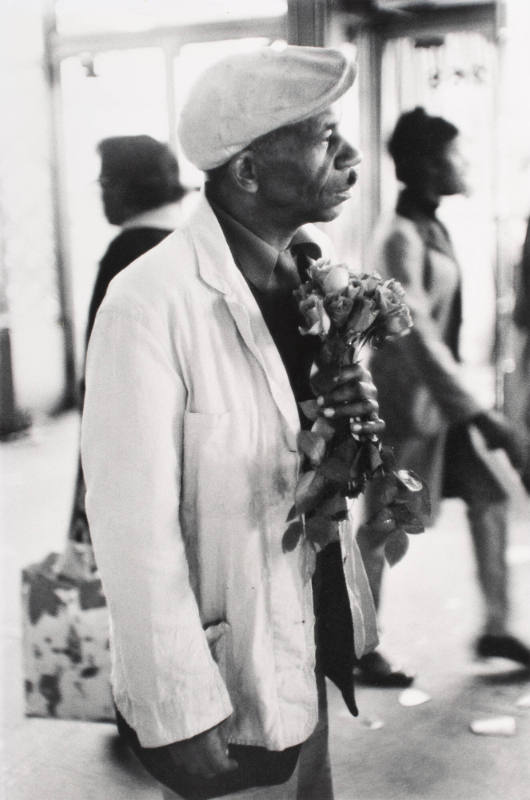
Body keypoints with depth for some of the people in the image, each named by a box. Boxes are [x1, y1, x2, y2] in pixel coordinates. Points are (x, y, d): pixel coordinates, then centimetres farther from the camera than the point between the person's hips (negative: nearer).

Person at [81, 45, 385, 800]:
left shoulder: (317, 263, -1)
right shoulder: (151, 305, -24)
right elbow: (135, 526, -22)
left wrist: (356, 420, -12)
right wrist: (179, 718, -18)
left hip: (310, 653, 7)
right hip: (226, 678, -7)